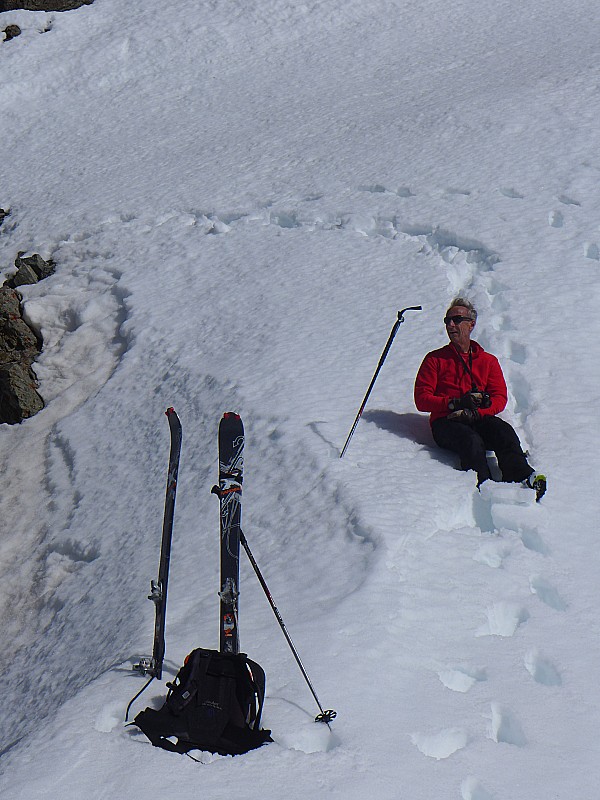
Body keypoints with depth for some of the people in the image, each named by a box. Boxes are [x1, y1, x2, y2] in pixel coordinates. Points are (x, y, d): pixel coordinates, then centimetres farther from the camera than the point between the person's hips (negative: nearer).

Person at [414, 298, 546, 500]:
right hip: (446, 422, -2)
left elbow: (500, 398, 10)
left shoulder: (488, 361, 23)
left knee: (504, 430, -32)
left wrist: (476, 411, -12)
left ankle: (522, 476, -52)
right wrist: (455, 403, -11)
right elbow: (422, 399, 6)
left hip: (481, 419, 2)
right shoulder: (435, 359, 17)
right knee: (471, 439, -36)